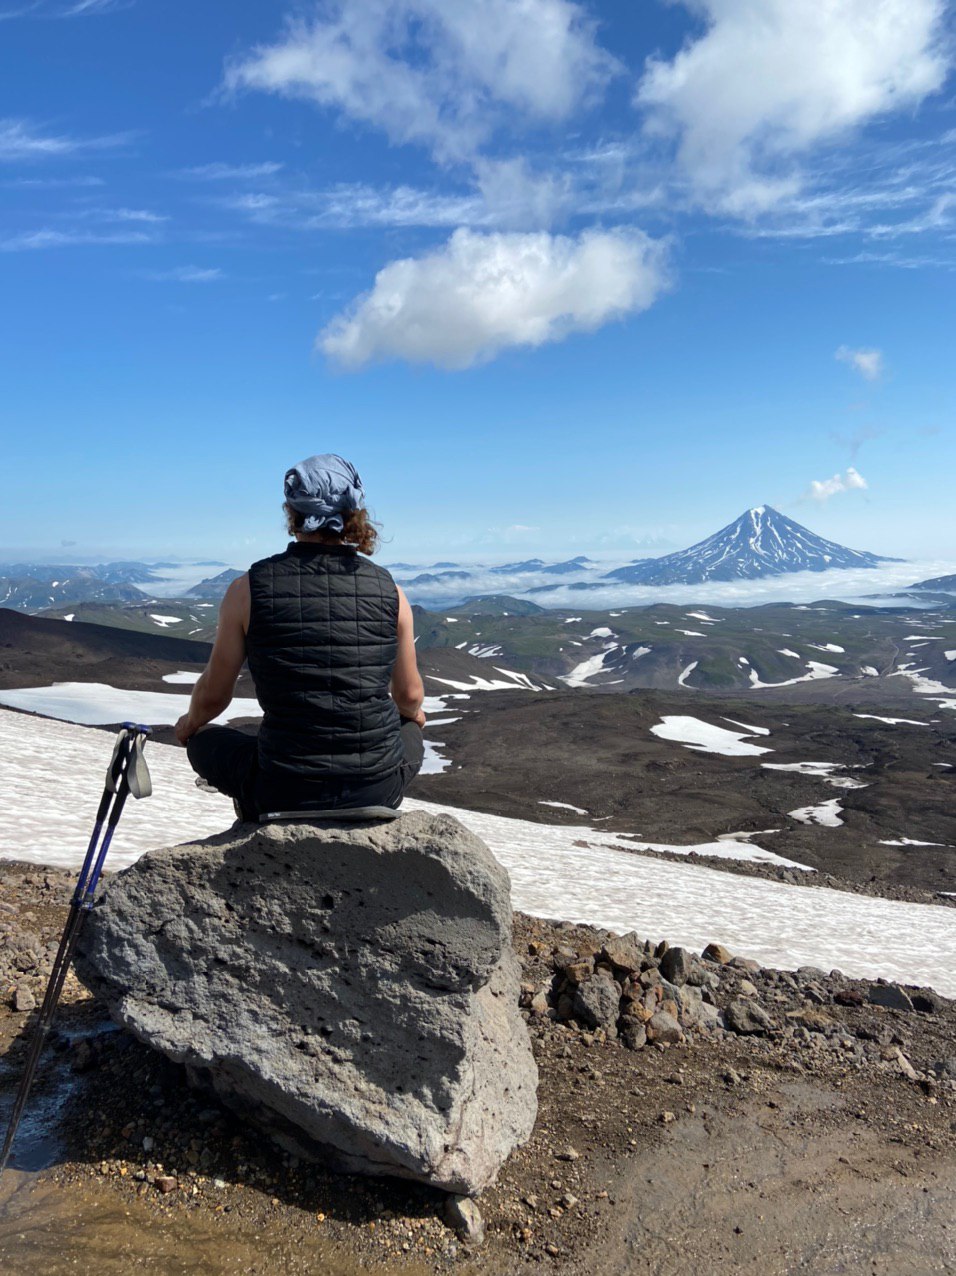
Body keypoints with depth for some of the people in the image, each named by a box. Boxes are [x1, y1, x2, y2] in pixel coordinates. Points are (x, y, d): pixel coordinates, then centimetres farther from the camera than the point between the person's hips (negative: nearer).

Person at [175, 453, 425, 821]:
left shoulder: (248, 588, -7)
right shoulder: (389, 590, -3)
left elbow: (213, 695, 3)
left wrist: (190, 723, 28)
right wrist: (414, 715, 34)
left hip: (283, 793, -1)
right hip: (379, 790, 2)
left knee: (203, 741, 30)